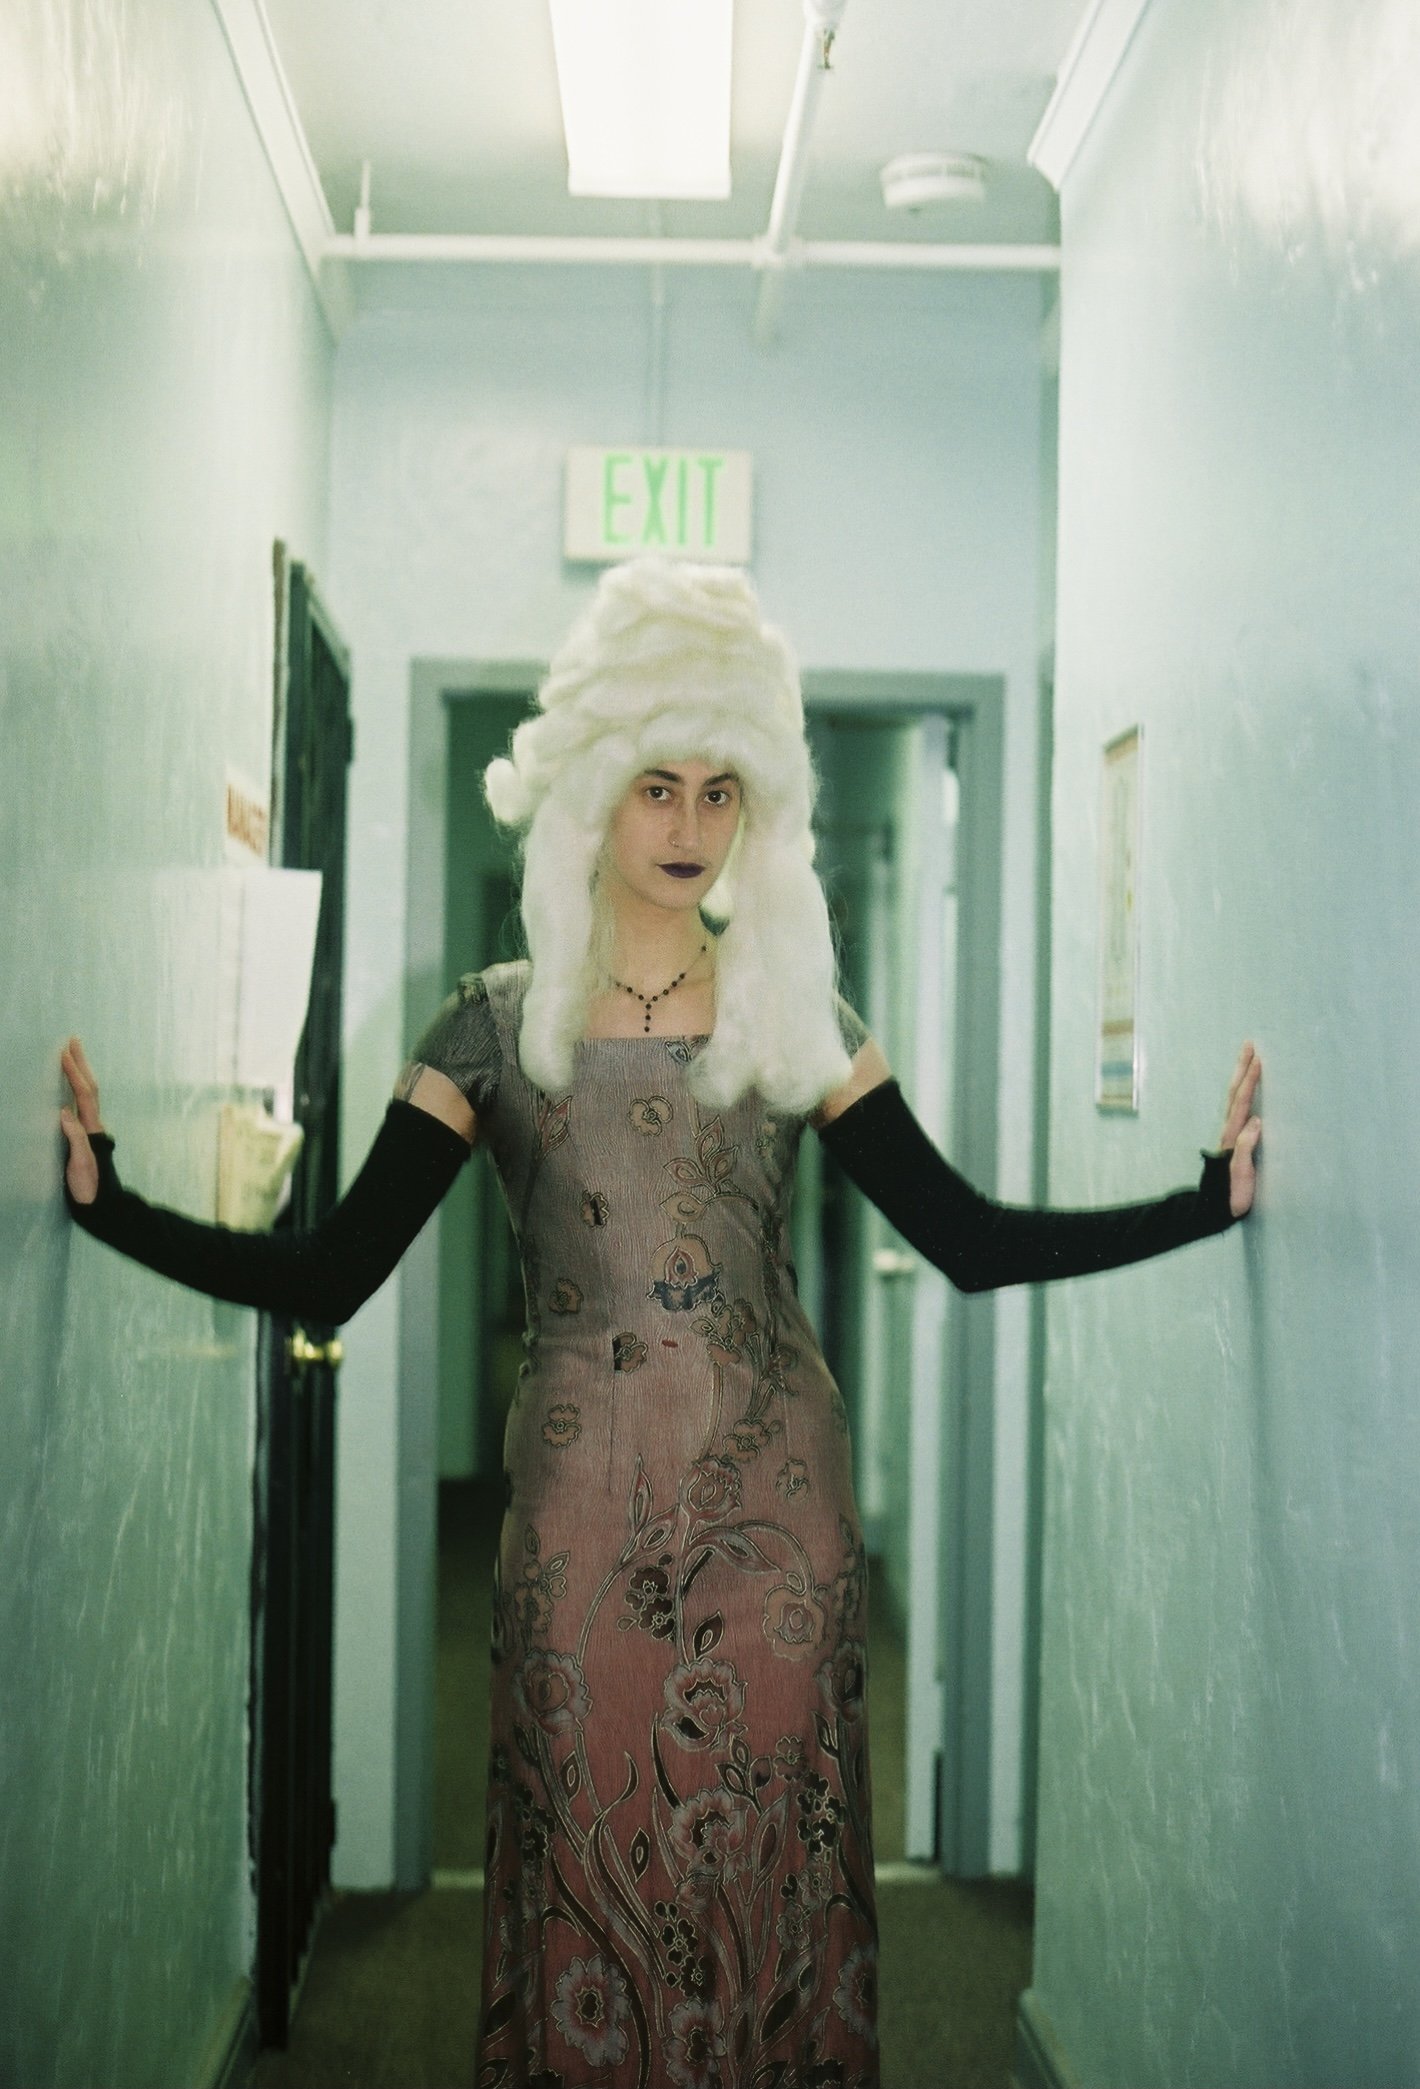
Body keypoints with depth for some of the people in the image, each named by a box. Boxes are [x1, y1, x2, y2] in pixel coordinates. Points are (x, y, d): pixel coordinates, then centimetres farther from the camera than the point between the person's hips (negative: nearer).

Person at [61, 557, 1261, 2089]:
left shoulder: (795, 1017, 4)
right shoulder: (494, 1026, 2)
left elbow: (971, 1243, 2)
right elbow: (326, 1278, -3)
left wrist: (1209, 1201, -6)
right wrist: (109, 1203, -15)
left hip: (772, 1501, 1)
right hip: (583, 1508, 0)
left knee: (764, 1864, 7)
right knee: (592, 1859, 6)